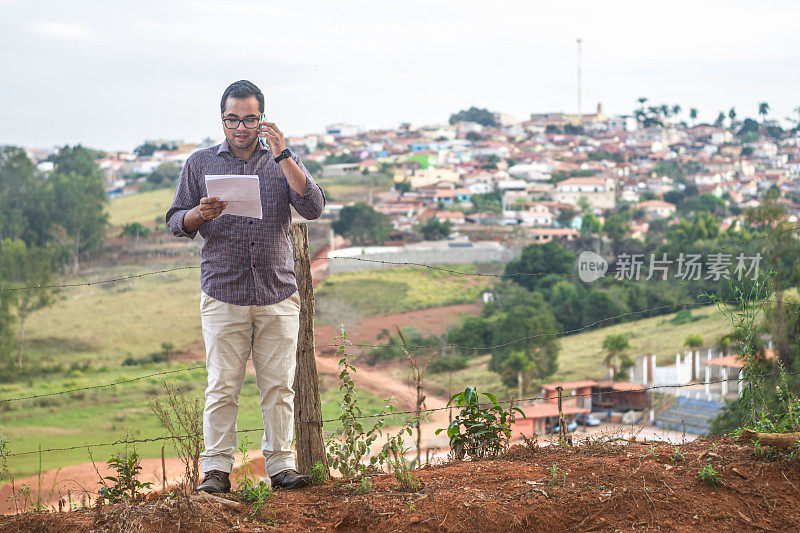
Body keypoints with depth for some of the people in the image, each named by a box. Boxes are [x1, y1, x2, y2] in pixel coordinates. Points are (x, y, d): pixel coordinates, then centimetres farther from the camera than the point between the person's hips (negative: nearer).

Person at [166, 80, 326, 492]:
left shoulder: (284, 162, 11)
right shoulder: (200, 164, 11)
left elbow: (313, 208, -5)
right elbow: (175, 223, 11)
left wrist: (282, 155, -12)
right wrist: (199, 214, -12)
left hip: (278, 295, 1)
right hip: (223, 295, -1)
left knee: (279, 385, 1)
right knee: (222, 387, -5)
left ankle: (280, 464, 8)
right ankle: (216, 469, -1)